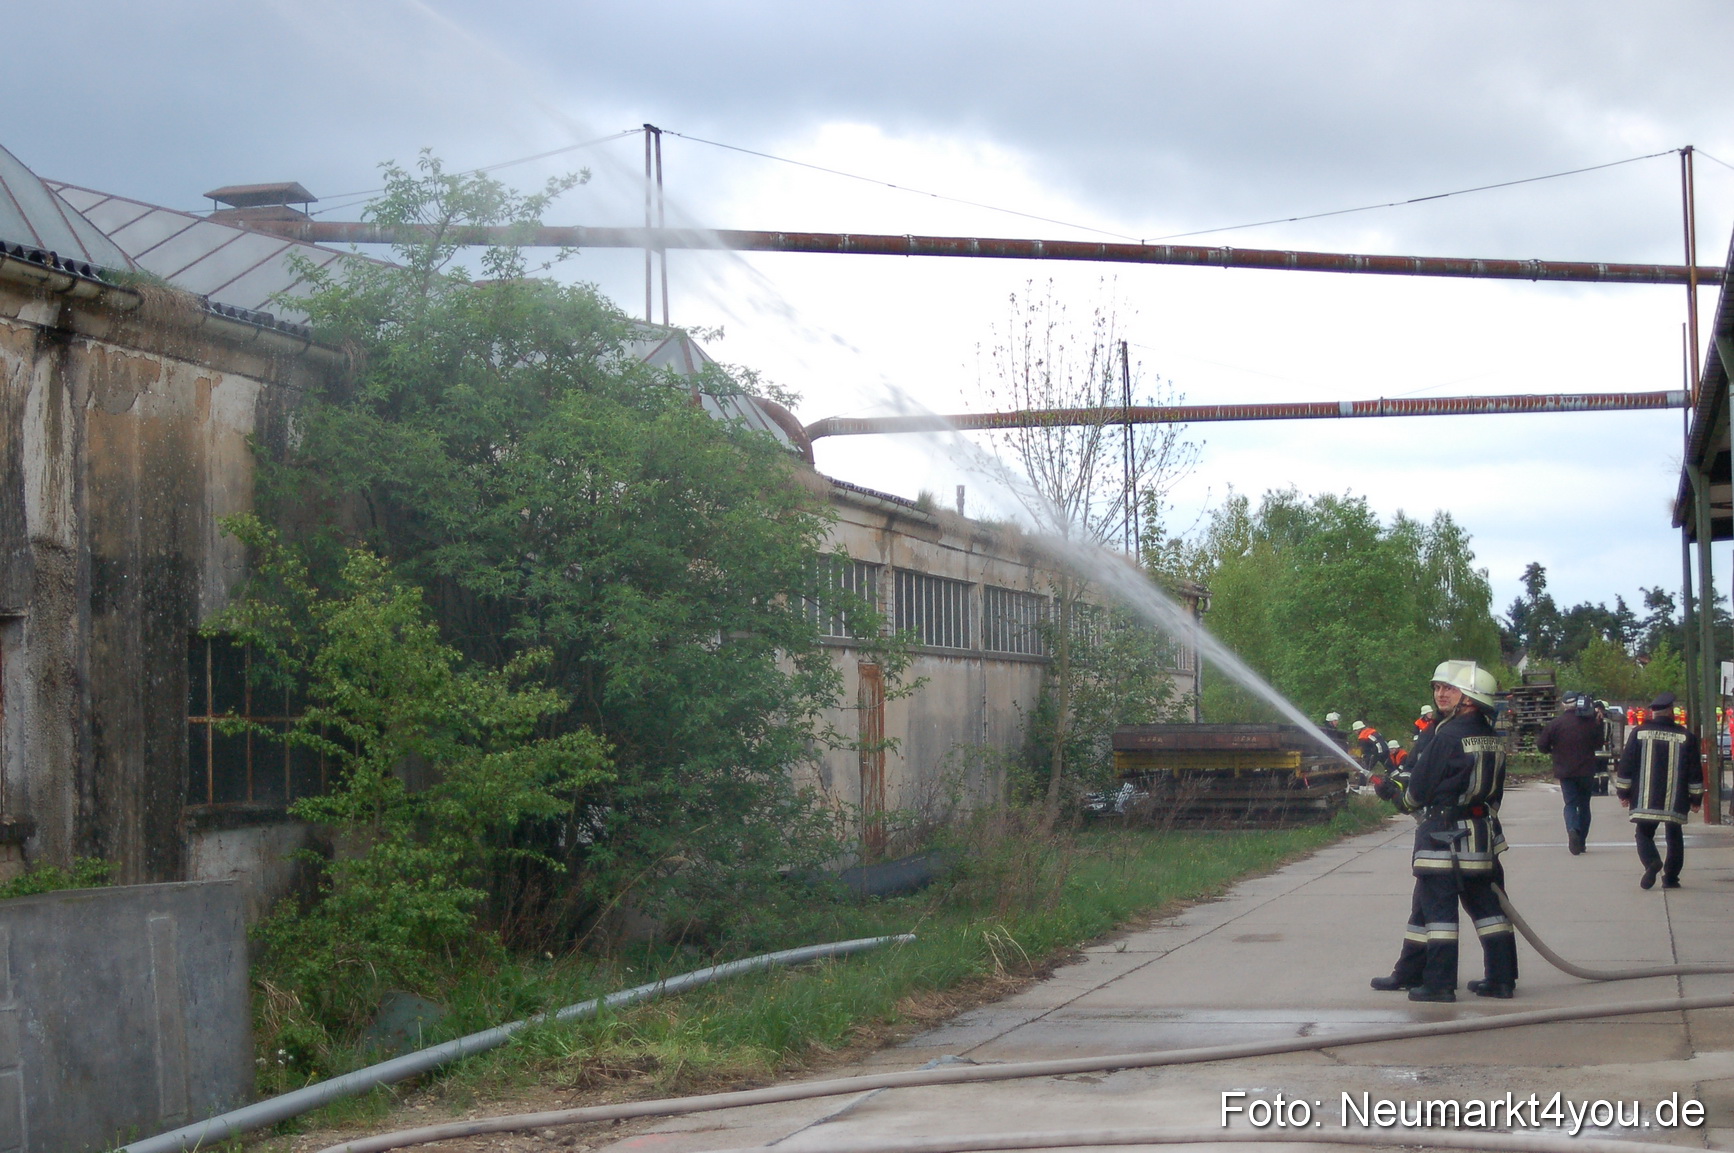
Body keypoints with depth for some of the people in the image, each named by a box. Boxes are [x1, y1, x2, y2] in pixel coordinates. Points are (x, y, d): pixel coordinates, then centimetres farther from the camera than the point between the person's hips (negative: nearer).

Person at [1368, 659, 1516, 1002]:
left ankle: (1439, 983, 0)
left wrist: (1394, 791, 8)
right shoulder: (1492, 739, 8)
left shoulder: (1446, 736, -17)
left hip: (1443, 836, -8)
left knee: (1437, 907, -1)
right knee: (1487, 906, 12)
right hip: (1484, 834, 8)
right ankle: (1501, 978, 14)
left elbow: (1419, 790, -14)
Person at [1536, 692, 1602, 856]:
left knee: (1570, 804, 2)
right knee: (1584, 804, 13)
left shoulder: (1555, 723, -7)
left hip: (1565, 772, -1)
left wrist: (1554, 751, 15)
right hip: (1586, 771, 1)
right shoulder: (1590, 722, -3)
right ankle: (1582, 841, 14)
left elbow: (1541, 745, -4)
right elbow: (1599, 744, 10)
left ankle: (1573, 830, -27)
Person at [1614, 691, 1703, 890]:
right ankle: (1671, 878, 13)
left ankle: (1651, 862, -20)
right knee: (1674, 836, 15)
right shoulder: (1686, 736, 1)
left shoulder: (1639, 733, 0)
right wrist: (1696, 798, 11)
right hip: (1676, 803, 1)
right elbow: (1695, 771, 3)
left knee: (1644, 833, 8)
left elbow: (1626, 766, 1)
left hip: (1645, 800, -1)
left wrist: (1623, 792, 10)